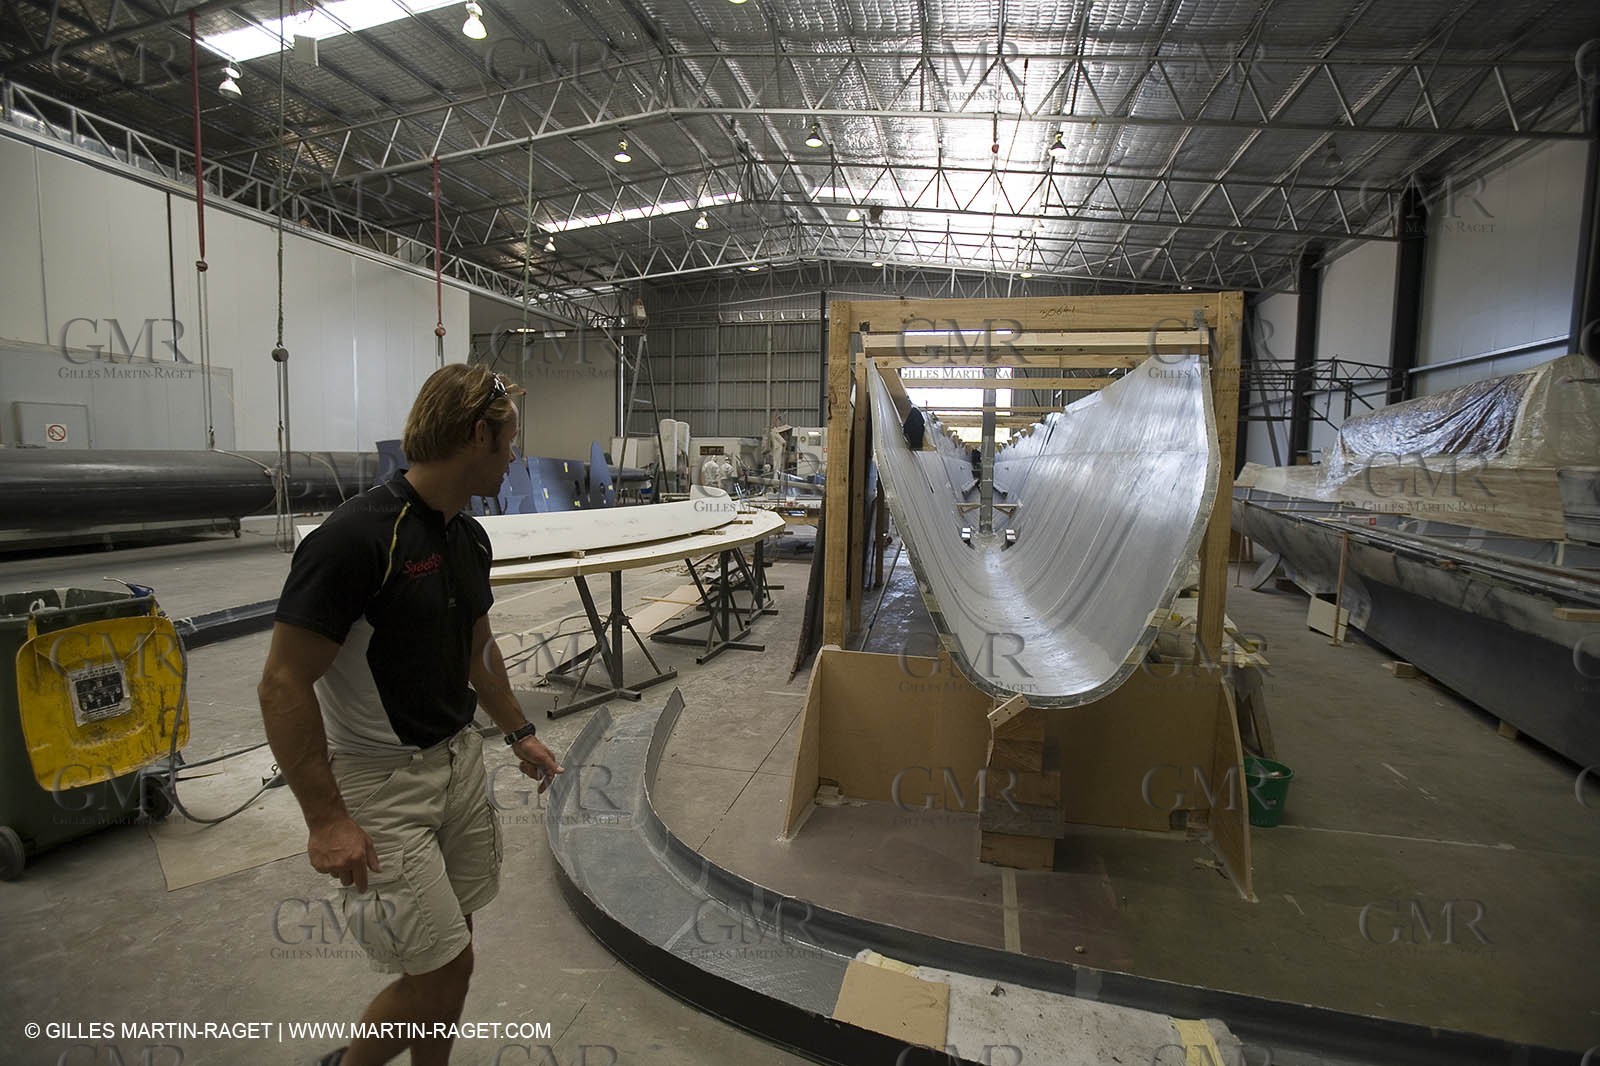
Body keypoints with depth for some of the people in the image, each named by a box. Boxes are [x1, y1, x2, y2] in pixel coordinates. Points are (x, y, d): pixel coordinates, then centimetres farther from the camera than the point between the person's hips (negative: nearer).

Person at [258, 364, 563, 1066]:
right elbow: (283, 685, -21)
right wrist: (326, 820, -19)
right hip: (379, 784, -7)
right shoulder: (356, 537, -24)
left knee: (450, 951, 18)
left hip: (458, 762, 8)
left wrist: (518, 733, 19)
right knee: (440, 971, 2)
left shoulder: (469, 537, 3)